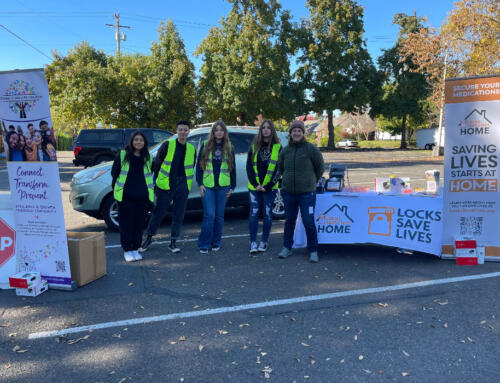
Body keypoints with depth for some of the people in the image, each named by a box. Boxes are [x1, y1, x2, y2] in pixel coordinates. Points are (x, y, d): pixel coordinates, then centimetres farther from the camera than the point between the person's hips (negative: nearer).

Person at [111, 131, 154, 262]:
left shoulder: (147, 157, 8)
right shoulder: (122, 155, 0)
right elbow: (114, 173, 6)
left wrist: (150, 189, 12)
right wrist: (116, 188, 5)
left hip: (142, 197, 3)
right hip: (125, 196, -2)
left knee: (139, 223, 8)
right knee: (126, 223, 2)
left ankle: (135, 249, 21)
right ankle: (127, 250, 13)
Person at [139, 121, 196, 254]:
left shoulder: (192, 149, 8)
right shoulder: (167, 145, -2)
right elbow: (156, 163, 3)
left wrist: (184, 182, 12)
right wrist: (157, 180, 4)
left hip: (182, 187, 3)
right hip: (166, 186, -3)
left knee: (178, 215, 6)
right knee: (158, 213, 3)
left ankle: (173, 242, 18)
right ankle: (149, 238, 21)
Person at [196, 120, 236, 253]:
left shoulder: (229, 147, 9)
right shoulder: (205, 146, 5)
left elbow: (233, 168, 11)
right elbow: (199, 165, 5)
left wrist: (232, 186, 7)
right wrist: (200, 183, -3)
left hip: (223, 186, 2)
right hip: (207, 186, -1)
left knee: (219, 216, 7)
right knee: (209, 215, -7)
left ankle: (216, 243, 20)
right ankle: (204, 244, 4)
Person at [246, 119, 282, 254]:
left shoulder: (277, 147, 3)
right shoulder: (254, 146, 8)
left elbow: (279, 168, -1)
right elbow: (249, 166, 5)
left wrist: (268, 186, -9)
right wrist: (255, 184, -7)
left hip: (270, 187, -1)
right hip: (254, 187, 1)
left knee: (267, 214, 5)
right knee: (254, 214, -1)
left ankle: (264, 242, 15)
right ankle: (253, 243, 4)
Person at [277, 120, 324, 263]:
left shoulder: (311, 149, -6)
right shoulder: (285, 150, 5)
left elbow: (320, 167, 3)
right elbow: (280, 168, 21)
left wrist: (311, 182, 8)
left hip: (307, 193, -4)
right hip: (288, 192, 4)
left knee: (309, 222, -3)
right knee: (289, 221, 13)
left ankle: (313, 251, 10)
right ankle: (287, 247, 27)